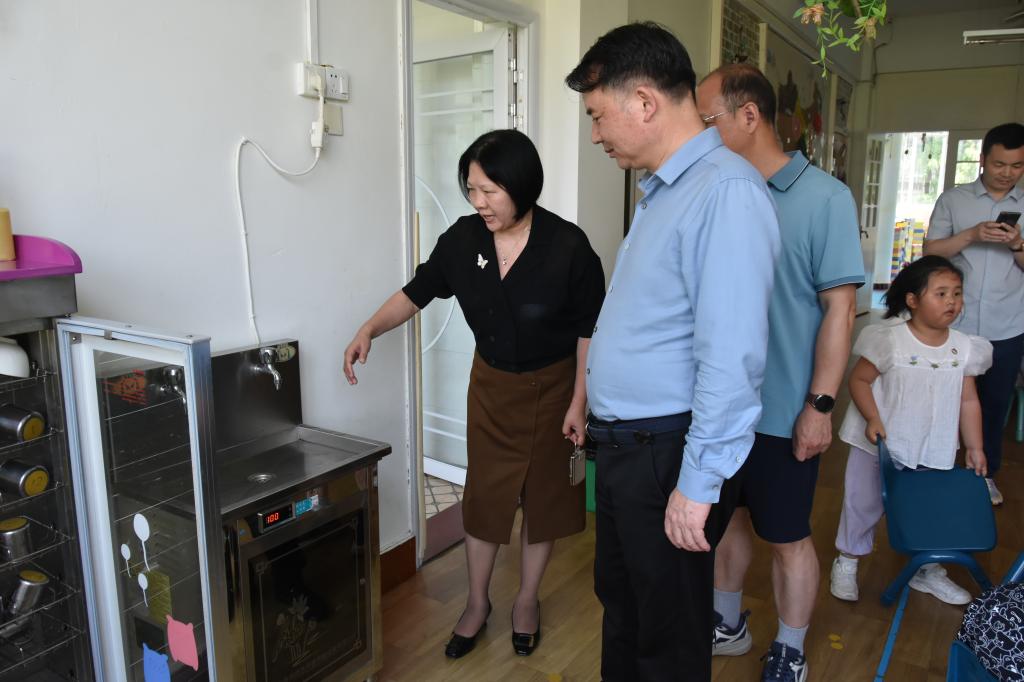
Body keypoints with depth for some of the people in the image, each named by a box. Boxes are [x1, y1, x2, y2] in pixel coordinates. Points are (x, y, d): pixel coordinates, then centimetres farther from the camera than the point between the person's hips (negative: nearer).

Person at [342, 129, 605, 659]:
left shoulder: (567, 246, -22)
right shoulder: (463, 239, -12)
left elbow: (589, 330, -13)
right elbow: (417, 292, -1)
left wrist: (578, 403, -13)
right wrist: (370, 329, -16)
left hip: (552, 386, -2)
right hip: (491, 383, 3)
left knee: (542, 495, 11)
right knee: (484, 493, 10)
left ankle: (527, 600, 34)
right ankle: (477, 603, 31)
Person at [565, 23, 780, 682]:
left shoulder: (726, 191, -20)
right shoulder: (663, 190, 11)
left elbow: (732, 355, -25)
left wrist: (698, 484, -22)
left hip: (669, 455, -9)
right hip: (625, 447, 9)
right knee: (620, 601, 25)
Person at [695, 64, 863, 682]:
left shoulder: (824, 198, -11)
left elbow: (840, 309, -12)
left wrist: (820, 405, -14)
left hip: (783, 410, -5)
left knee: (787, 536, 11)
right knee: (726, 516, 20)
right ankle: (727, 624, 42)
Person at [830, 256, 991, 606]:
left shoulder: (964, 348, -3)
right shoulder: (889, 340, -18)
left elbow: (968, 400, 4)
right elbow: (859, 379, -12)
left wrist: (975, 448, 5)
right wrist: (872, 419, -23)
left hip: (932, 450, 4)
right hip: (877, 445, -4)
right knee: (863, 504, 9)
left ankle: (927, 571, 39)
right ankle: (846, 563, 30)